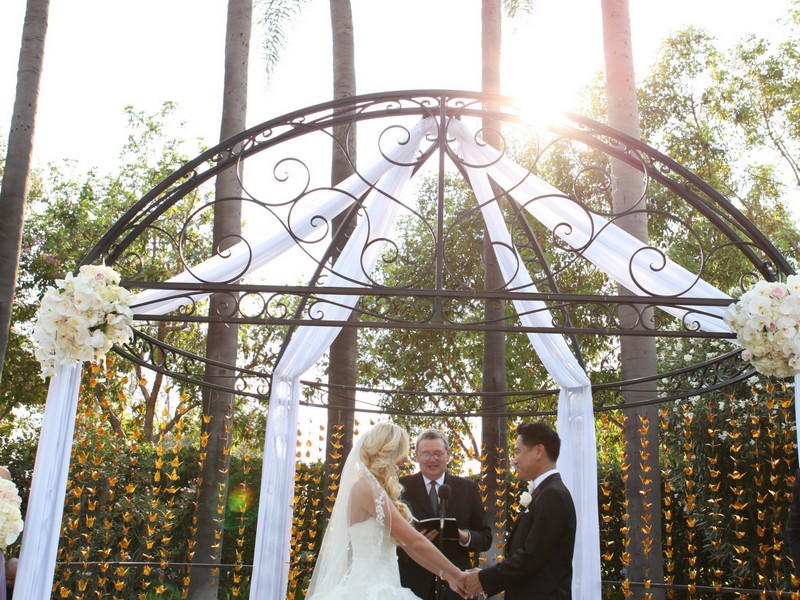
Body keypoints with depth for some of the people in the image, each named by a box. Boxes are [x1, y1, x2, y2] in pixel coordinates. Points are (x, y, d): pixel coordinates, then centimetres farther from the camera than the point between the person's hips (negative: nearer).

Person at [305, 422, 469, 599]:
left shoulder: (370, 487, 14)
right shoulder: (367, 487, -15)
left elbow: (406, 543, 14)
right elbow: (415, 541, -15)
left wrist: (444, 574, 11)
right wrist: (456, 574, -7)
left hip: (376, 586, 9)